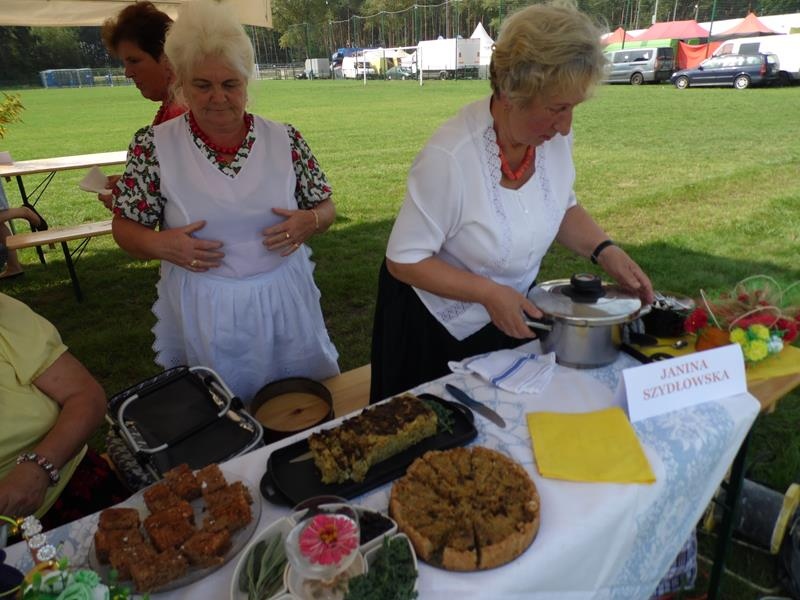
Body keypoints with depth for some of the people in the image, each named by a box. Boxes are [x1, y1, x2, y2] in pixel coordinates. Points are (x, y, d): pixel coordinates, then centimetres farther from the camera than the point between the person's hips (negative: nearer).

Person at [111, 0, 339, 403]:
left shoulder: (285, 140, -3)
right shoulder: (153, 146, -6)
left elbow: (326, 208, 5)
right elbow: (125, 228, 1)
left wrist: (308, 222, -17)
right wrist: (160, 244, -20)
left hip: (284, 301, 1)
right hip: (202, 310, -1)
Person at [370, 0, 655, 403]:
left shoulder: (555, 135, -12)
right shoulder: (450, 157, -31)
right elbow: (404, 260, -22)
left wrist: (605, 251, -10)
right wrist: (487, 293, -29)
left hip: (512, 313, 6)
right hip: (438, 326, -5)